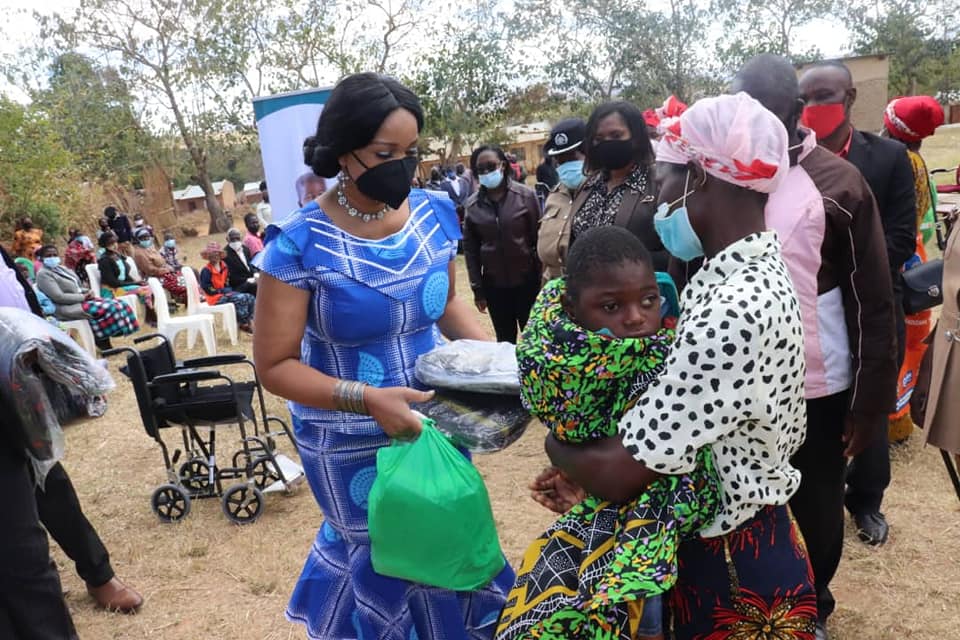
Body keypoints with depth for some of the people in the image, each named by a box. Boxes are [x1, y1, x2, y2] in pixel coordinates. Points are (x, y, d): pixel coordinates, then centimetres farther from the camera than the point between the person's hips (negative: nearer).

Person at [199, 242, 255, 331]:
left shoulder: (224, 266, 10)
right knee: (241, 299, -27)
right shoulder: (206, 270, -12)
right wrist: (222, 291, -15)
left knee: (250, 298, -9)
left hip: (226, 293, 8)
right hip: (216, 297, -8)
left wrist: (229, 289, 0)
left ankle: (249, 321, -9)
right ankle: (244, 324, -15)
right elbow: (206, 288, -16)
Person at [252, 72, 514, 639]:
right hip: (351, 445, -4)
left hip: (437, 422, 5)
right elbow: (275, 364, -15)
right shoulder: (301, 244, -20)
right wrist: (367, 399, -29)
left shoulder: (435, 215, -6)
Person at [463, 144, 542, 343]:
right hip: (493, 284, 2)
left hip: (527, 280, -2)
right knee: (505, 339, 14)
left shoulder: (526, 195, -7)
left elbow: (539, 238, -4)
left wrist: (543, 278, -4)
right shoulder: (472, 205, -1)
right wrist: (477, 288, 3)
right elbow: (470, 248, 3)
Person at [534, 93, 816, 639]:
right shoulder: (749, 272, 1)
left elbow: (620, 474, -27)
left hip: (733, 566, -8)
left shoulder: (734, 312, -32)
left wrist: (559, 447, -7)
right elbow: (666, 423, 6)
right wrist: (587, 470, -2)